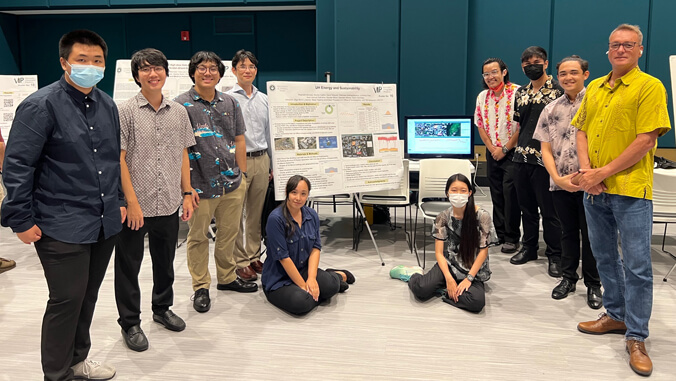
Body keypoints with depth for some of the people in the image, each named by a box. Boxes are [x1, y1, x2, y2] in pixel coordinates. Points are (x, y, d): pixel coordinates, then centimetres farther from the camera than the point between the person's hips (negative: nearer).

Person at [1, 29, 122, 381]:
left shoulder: (107, 105, 9)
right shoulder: (41, 106, -11)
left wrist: (118, 201, 17)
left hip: (105, 224, 6)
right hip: (62, 228, -6)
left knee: (88, 297, 17)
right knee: (66, 301, 2)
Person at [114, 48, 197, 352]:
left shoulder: (178, 112, 6)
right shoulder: (125, 111, -7)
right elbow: (119, 159, -10)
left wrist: (187, 194, 7)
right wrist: (132, 202, -15)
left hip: (169, 204, 4)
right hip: (135, 205, -4)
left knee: (165, 262, 19)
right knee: (128, 266, 8)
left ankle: (162, 308, 39)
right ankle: (130, 323, 24)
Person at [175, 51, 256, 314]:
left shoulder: (230, 103, 10)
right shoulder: (182, 105, -5)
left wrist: (242, 175, 10)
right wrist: (187, 186, -13)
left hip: (232, 184, 5)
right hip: (200, 185, -4)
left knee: (229, 233, 15)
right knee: (198, 237, 7)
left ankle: (227, 278, 32)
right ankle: (201, 287, 21)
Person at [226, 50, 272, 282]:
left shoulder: (263, 99, 13)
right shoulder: (227, 98, -4)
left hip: (261, 160, 5)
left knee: (256, 213, 13)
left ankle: (254, 257, 25)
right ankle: (240, 262, 11)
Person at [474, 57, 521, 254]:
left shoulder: (517, 93, -11)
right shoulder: (482, 97, 8)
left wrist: (505, 149, -12)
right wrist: (491, 148, -1)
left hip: (512, 152, -6)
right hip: (492, 153, 6)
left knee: (510, 194, -8)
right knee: (496, 194, 10)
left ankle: (512, 238, 2)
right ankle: (499, 234, 20)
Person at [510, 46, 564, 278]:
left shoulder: (557, 90, -5)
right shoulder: (521, 93, 14)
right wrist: (518, 147, 16)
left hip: (545, 158, -6)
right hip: (522, 156, 6)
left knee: (549, 209, 0)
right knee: (527, 206, 14)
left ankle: (554, 255, 10)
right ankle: (529, 248, 27)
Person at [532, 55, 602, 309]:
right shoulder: (551, 110, 8)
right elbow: (546, 149, 6)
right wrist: (557, 178, -7)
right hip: (560, 184, 4)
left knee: (590, 234, 4)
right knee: (568, 231, 15)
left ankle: (593, 284, 19)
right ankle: (568, 277, 28)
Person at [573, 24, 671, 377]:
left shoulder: (650, 87, -6)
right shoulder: (594, 88, 12)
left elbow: (646, 140, -14)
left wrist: (604, 172, -16)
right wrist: (586, 170, -5)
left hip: (630, 190, -6)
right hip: (594, 189, 6)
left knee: (637, 265, -2)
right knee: (604, 256, 16)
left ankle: (636, 338, 10)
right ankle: (616, 315, 33)